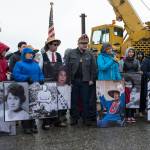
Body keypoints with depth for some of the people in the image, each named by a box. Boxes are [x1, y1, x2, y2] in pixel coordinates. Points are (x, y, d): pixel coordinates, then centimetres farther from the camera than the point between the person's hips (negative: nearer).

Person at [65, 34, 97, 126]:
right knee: (74, 101, 6)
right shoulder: (71, 53, 3)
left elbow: (93, 68, 6)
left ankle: (86, 118, 14)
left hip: (85, 81, 1)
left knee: (86, 101, 5)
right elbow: (67, 67, 0)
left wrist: (92, 79, -1)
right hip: (74, 80, 0)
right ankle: (74, 118, 17)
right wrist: (68, 79, -5)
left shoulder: (90, 54, 7)